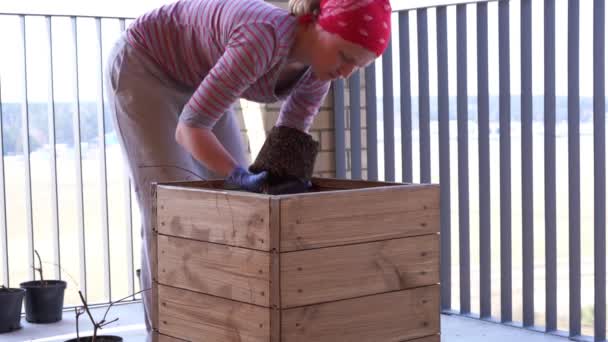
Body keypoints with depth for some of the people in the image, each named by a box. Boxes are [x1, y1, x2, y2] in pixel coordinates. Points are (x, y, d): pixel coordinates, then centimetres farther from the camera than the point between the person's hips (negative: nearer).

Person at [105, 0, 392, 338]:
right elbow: (188, 129, -38)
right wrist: (243, 179, -47)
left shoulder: (319, 62, -16)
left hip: (193, 78, 8)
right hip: (144, 66, -7)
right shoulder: (265, 38, -41)